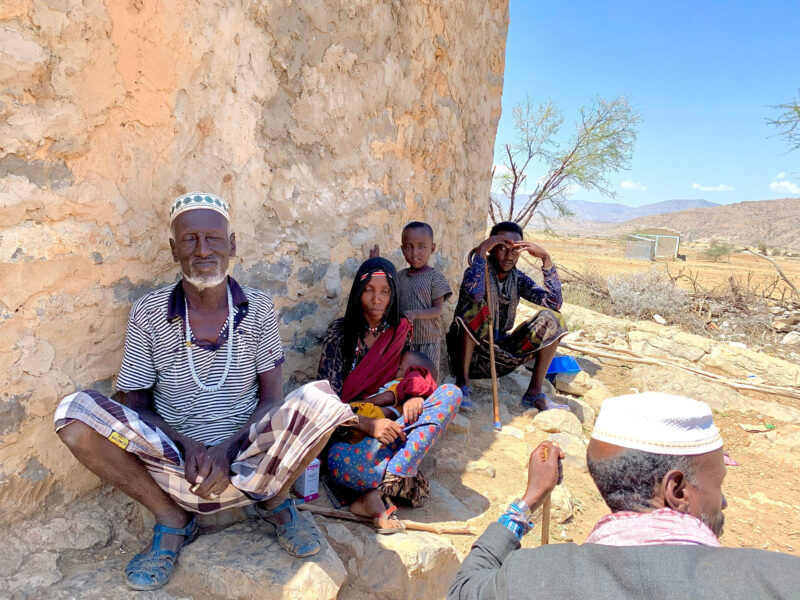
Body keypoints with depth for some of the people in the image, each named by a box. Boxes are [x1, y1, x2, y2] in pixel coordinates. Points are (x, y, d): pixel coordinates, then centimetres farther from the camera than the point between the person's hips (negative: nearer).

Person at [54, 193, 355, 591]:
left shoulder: (258, 309, -2)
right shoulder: (147, 315, -4)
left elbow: (271, 398, -1)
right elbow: (134, 404, 1)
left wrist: (227, 447, -19)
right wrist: (187, 445, -17)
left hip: (245, 459, 0)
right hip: (177, 464, 1)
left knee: (320, 400, -28)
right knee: (75, 412, -22)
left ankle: (275, 501, 4)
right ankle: (171, 520, 0)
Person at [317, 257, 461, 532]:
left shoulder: (400, 330, 9)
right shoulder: (341, 331, -2)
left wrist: (414, 398, -11)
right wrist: (367, 424, -23)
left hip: (389, 423, 5)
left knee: (450, 394, -21)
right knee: (339, 463, -41)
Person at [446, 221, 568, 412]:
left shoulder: (517, 278, 5)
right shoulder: (481, 272, -11)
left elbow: (554, 302, -8)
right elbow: (474, 292, -37)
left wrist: (546, 259, -14)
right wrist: (481, 249, -30)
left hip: (501, 351, 6)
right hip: (470, 352, -5)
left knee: (551, 318, -9)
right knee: (478, 306, -33)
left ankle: (534, 392, -7)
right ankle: (462, 382, -23)